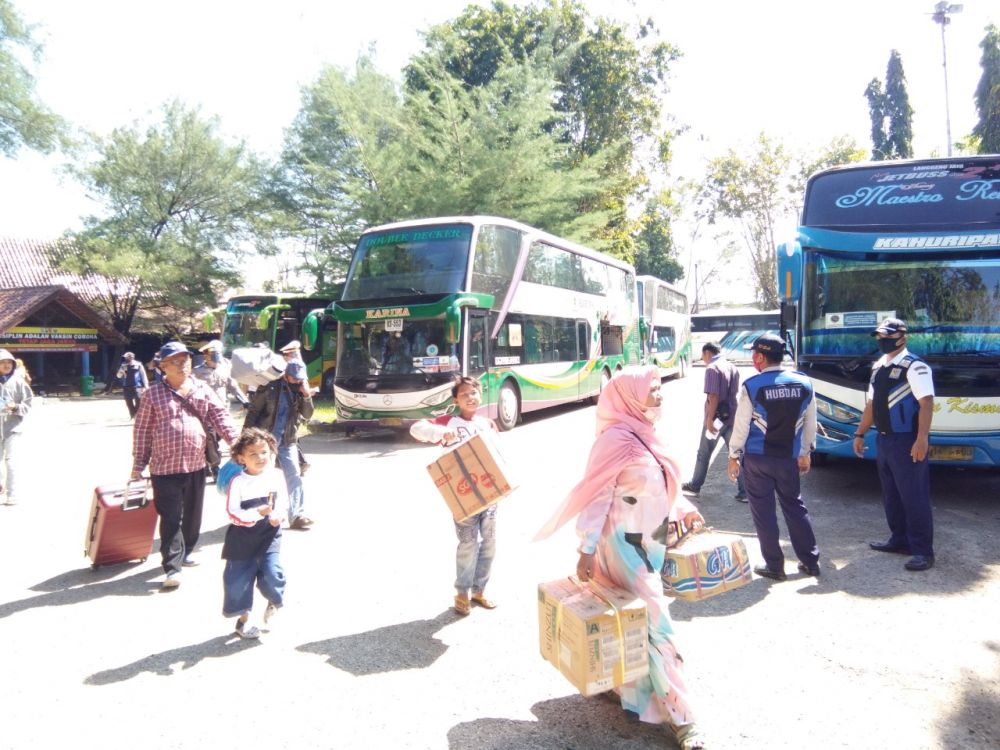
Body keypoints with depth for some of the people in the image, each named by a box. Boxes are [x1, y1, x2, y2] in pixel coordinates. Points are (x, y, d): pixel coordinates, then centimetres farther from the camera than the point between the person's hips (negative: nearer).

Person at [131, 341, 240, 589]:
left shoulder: (202, 390, 6)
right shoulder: (154, 394, -3)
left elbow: (220, 415, -2)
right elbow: (142, 430, 1)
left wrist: (235, 440, -17)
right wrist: (138, 464, 1)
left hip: (196, 465, 4)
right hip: (165, 467, -4)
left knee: (193, 515, 17)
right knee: (171, 519, -4)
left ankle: (185, 552, 36)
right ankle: (173, 567, 1)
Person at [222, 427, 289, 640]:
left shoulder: (276, 476, -4)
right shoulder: (238, 482, -12)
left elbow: (283, 503, 1)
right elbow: (233, 513, -14)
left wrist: (278, 516, -19)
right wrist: (256, 513, -27)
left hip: (269, 536, 0)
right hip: (242, 538, 0)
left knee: (271, 573, -10)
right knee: (238, 579, 7)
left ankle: (274, 602, 26)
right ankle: (243, 620, 30)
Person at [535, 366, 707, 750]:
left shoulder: (645, 434, 6)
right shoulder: (617, 439, -21)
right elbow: (597, 496, -21)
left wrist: (685, 509, 3)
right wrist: (587, 549, -20)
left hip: (649, 543, 9)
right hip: (625, 545, -9)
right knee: (655, 625, -1)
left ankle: (625, 685, 38)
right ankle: (680, 715, 10)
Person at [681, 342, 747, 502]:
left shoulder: (712, 368, -14)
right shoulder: (733, 367, 10)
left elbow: (713, 396, -21)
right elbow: (737, 393, 16)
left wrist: (710, 419, -21)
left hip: (717, 418, -6)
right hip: (732, 417, 6)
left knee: (704, 453, 10)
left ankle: (695, 485, 23)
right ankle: (744, 491, 5)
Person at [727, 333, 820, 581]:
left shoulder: (751, 386, -12)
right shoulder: (804, 383, 0)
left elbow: (741, 426, -8)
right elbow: (810, 424, 7)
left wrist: (733, 456, 2)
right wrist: (805, 452, 19)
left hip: (757, 458, -4)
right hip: (790, 458, 4)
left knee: (763, 511, 7)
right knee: (794, 506, 19)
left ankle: (774, 566, 14)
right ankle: (810, 561, 25)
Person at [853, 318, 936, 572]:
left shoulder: (914, 366, -11)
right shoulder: (878, 367, 13)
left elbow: (926, 403, -18)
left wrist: (922, 439, -25)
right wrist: (860, 434, 19)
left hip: (907, 441, -8)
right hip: (883, 439, 8)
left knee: (914, 496, -4)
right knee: (891, 494, 15)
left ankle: (923, 551, 2)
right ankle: (900, 540, 26)